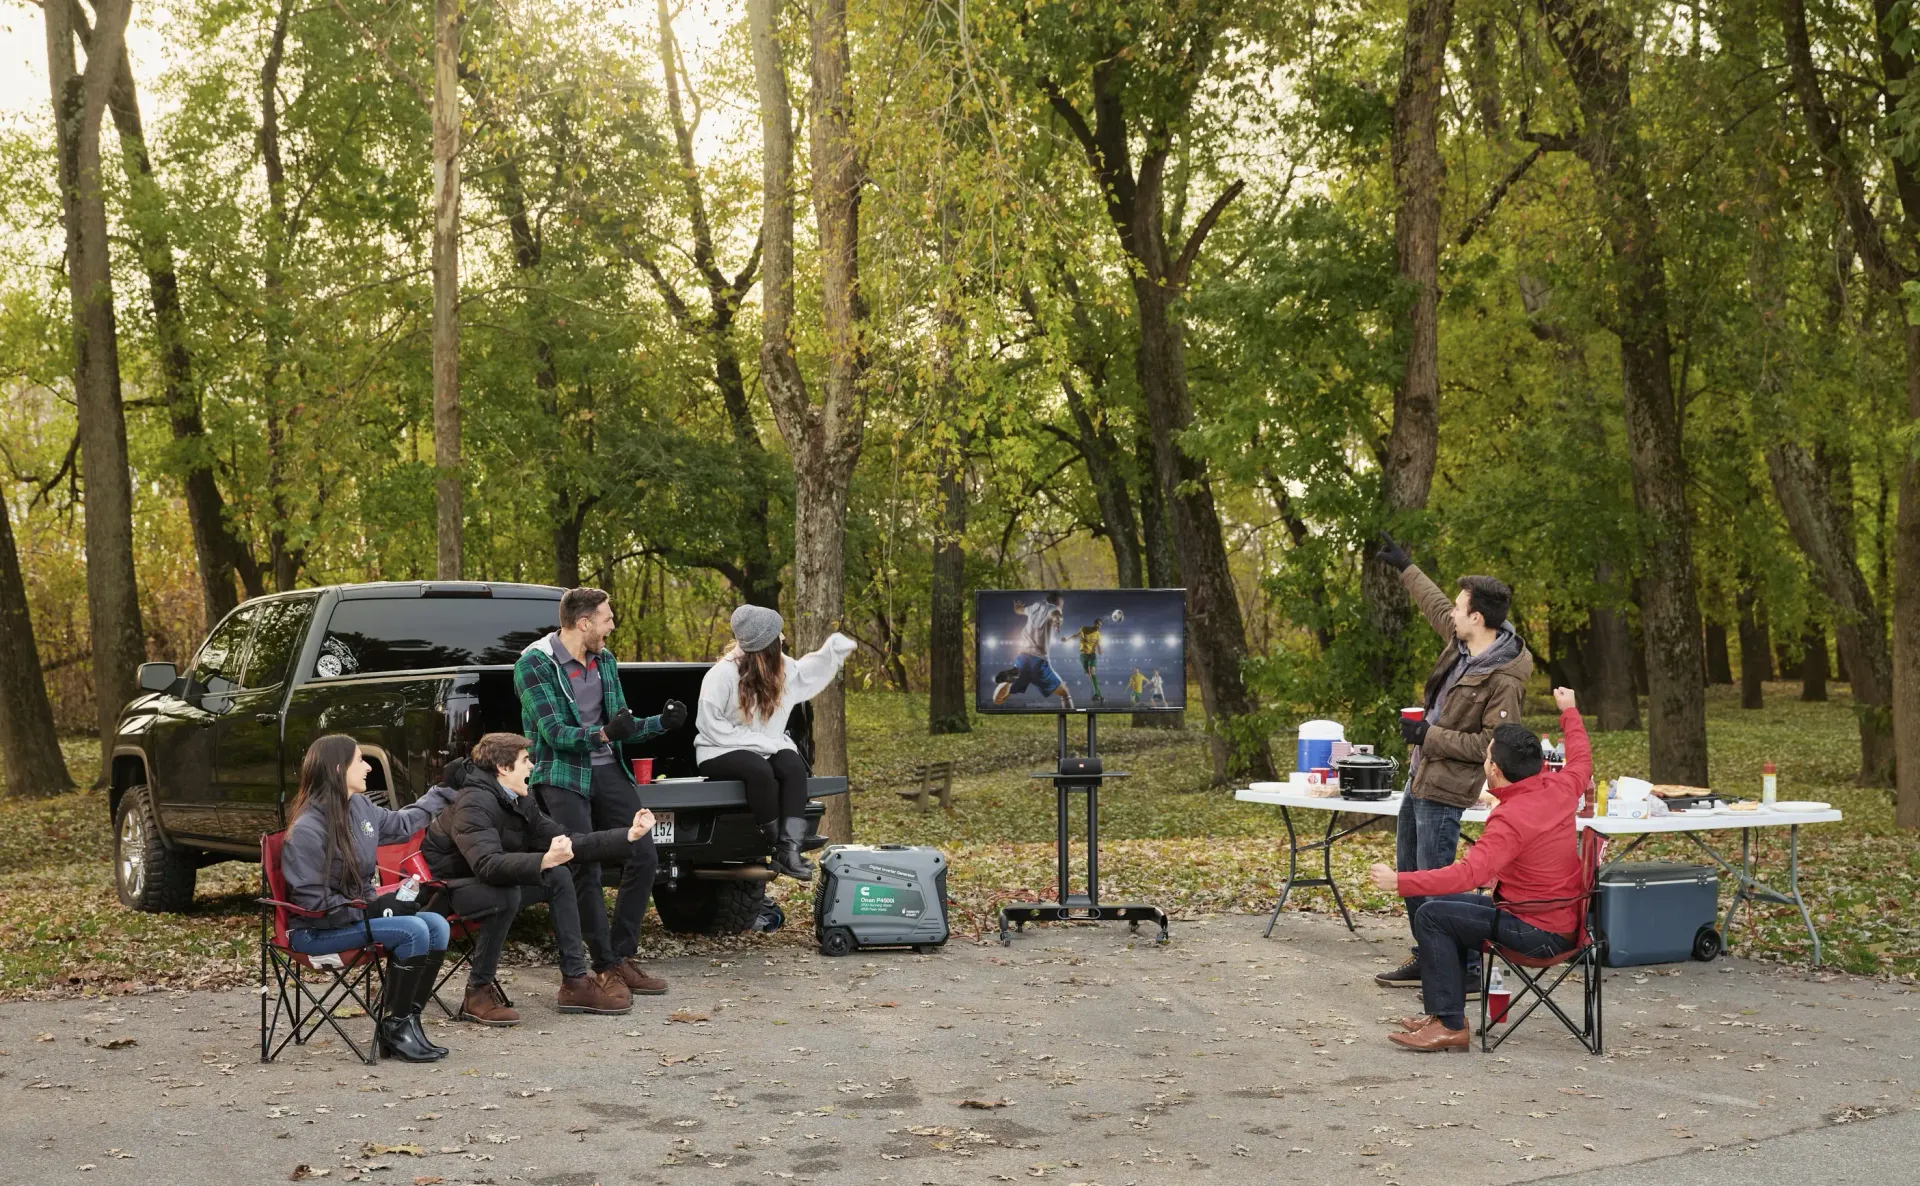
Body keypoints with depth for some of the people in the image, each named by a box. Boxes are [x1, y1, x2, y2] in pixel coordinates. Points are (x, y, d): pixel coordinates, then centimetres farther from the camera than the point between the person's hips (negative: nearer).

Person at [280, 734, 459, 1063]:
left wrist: (441, 794, 27)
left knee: (436, 925, -11)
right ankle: (394, 1029, -12)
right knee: (413, 931, -25)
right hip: (319, 932, -8)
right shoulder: (307, 831, -21)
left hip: (362, 913, 8)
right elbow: (312, 901, -21)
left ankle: (407, 1020, -6)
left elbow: (401, 824, 25)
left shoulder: (361, 807, 3)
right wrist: (370, 910, -23)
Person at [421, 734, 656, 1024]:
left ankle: (576, 981, 2)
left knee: (559, 877, 2)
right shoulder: (474, 803, -26)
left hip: (484, 881, 10)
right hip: (444, 887, -10)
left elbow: (566, 843, 6)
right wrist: (543, 861, -54)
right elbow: (488, 865, -41)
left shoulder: (520, 801, 2)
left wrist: (627, 835, 1)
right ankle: (478, 992, -21)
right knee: (506, 895, -35)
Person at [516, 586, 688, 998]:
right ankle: (607, 966, 0)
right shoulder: (534, 663, -10)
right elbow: (554, 732, -17)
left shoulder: (604, 660, 11)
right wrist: (603, 734, -34)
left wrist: (661, 723, -1)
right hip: (562, 775, -6)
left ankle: (622, 956, 9)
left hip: (608, 771, 6)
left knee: (643, 856, -1)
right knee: (585, 869, -11)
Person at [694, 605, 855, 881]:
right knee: (759, 770, -38)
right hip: (721, 753, -6)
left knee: (794, 765, -28)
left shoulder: (782, 667, 2)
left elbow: (807, 674, 26)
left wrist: (834, 649, 19)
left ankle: (790, 849, -36)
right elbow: (710, 726, -18)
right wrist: (762, 743, -22)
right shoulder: (722, 674, -17)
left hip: (763, 750, 6)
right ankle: (777, 847, -24)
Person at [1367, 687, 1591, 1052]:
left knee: (1432, 916, -11)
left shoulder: (1511, 819, -26)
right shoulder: (1559, 787, -1)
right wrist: (1569, 711, 38)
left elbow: (1469, 874, -34)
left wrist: (1398, 882, -32)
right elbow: (1582, 762, 23)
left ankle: (1449, 1024, -9)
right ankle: (1445, 1009, 21)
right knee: (1447, 905, 19)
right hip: (1566, 921, 10)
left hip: (1541, 933, -10)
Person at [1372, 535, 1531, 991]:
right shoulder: (1461, 642, 1)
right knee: (1408, 871, 18)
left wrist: (1430, 736, -21)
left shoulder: (1504, 678, -24)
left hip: (1445, 788, -10)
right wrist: (1405, 568, 32)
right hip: (1420, 774, 10)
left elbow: (1492, 745, -24)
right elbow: (1436, 605, 22)